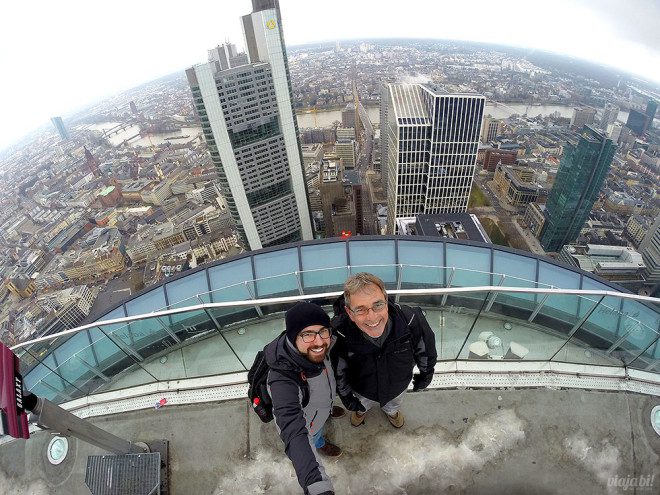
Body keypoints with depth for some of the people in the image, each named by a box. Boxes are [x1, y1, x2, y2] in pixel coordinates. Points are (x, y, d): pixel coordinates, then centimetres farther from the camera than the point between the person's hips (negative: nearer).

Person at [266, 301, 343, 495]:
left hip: (323, 399, 4)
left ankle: (328, 410, 75)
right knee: (315, 436, 30)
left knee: (325, 408, 38)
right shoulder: (282, 379, -52)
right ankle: (320, 444, 67)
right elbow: (295, 434, -61)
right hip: (305, 420, -4)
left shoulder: (314, 351, -32)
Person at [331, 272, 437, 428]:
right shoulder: (339, 332, -40)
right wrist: (346, 396, -4)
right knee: (362, 405, 34)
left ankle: (392, 411, 72)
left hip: (398, 386, 1)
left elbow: (425, 350, -14)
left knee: (393, 405, 36)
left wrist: (426, 374, 2)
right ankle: (361, 410, 70)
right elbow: (338, 370, -17)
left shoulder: (410, 320, -39)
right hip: (363, 391, -1)